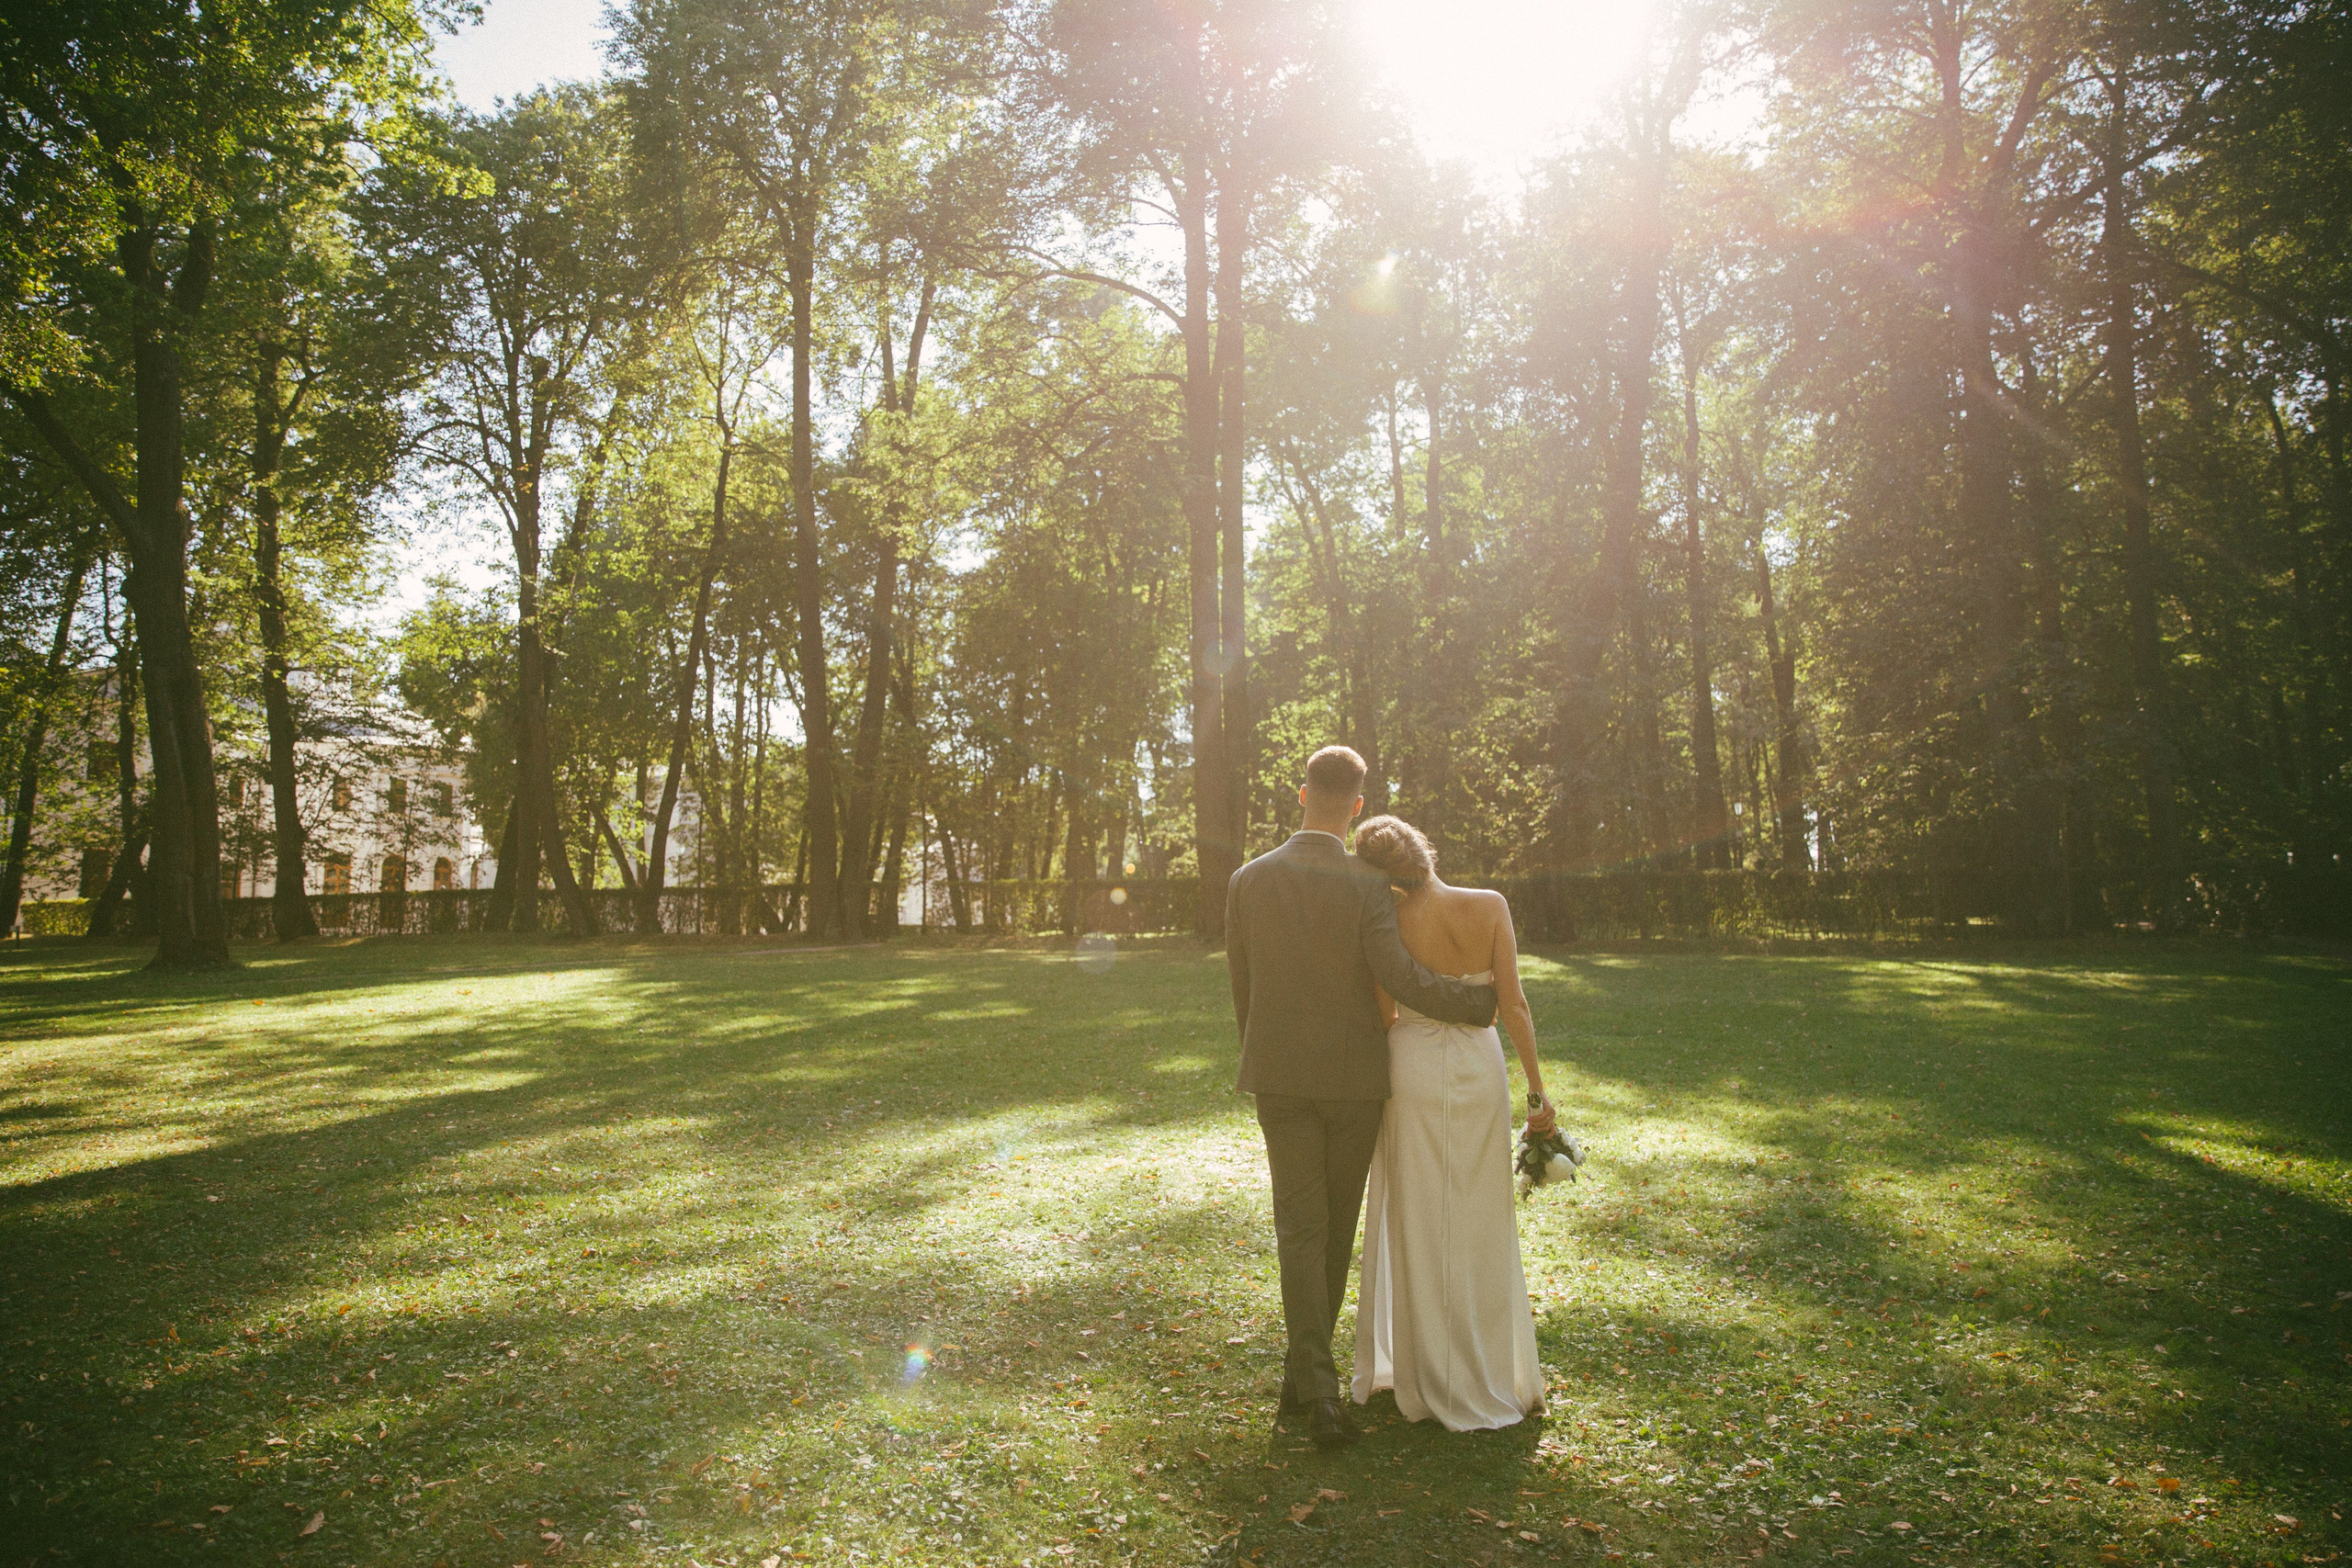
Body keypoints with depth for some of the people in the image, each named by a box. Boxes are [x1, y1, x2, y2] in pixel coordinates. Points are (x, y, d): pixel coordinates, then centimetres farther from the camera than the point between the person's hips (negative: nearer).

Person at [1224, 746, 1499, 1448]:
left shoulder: (1249, 880, -2)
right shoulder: (1367, 884, -12)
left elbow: (1241, 984, 6)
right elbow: (1399, 978, -21)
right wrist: (1485, 1000, -7)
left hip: (1279, 1074, 2)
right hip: (1353, 1075, -2)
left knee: (1301, 1226, 3)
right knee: (1337, 1225, 14)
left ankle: (1317, 1387, -8)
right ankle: (1305, 1373, 23)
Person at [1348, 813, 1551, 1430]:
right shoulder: (1491, 907, -10)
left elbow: (1385, 1018, -7)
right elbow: (1514, 1005, -10)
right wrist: (1537, 1089, -4)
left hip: (1414, 1072, -2)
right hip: (1480, 1067, 2)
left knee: (1418, 1227, 10)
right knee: (1482, 1223, 16)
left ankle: (1431, 1379, 21)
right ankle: (1496, 1373, 29)